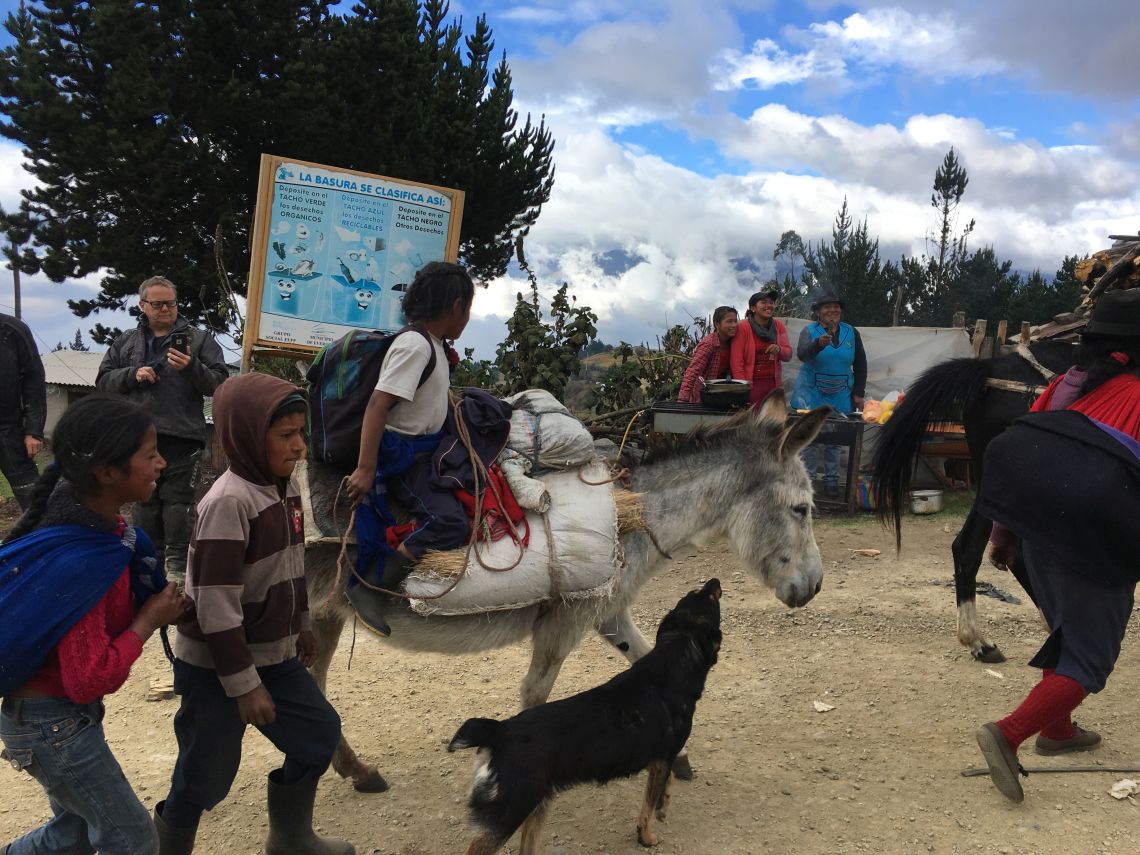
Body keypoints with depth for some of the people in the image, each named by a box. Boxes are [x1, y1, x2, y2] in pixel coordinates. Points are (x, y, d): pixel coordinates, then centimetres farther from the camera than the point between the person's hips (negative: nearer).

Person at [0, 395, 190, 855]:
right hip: (54, 725, -9)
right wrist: (149, 619, -19)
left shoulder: (95, 522, -5)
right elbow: (90, 680, -29)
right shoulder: (82, 561, -31)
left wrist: (162, 605, -5)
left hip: (61, 713, 9)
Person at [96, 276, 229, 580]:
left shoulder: (199, 339, 7)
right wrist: (133, 374, -5)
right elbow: (104, 380, 13)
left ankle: (178, 562, 4)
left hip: (181, 435, -3)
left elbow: (219, 382, 0)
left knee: (178, 498, -3)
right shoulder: (126, 342, 17)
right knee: (144, 499, 9)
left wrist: (192, 368, -19)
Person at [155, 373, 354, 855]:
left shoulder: (287, 487, 2)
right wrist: (243, 683, -22)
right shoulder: (228, 502, -25)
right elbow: (215, 603, -26)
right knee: (206, 777, 3)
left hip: (273, 656, 9)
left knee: (319, 733, 16)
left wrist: (300, 626, 24)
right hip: (216, 669, -9)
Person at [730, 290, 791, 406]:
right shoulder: (743, 327, -8)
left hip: (773, 384, 5)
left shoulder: (778, 326, 7)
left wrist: (779, 350, -13)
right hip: (752, 384, -5)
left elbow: (788, 355, 10)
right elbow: (736, 363, -10)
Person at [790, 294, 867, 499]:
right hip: (812, 394, -2)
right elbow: (802, 354, -22)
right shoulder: (809, 331, -3)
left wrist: (858, 393, 5)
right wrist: (819, 343, -41)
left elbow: (860, 365, 10)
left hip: (841, 396, 2)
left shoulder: (851, 333, 6)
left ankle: (831, 480, 14)